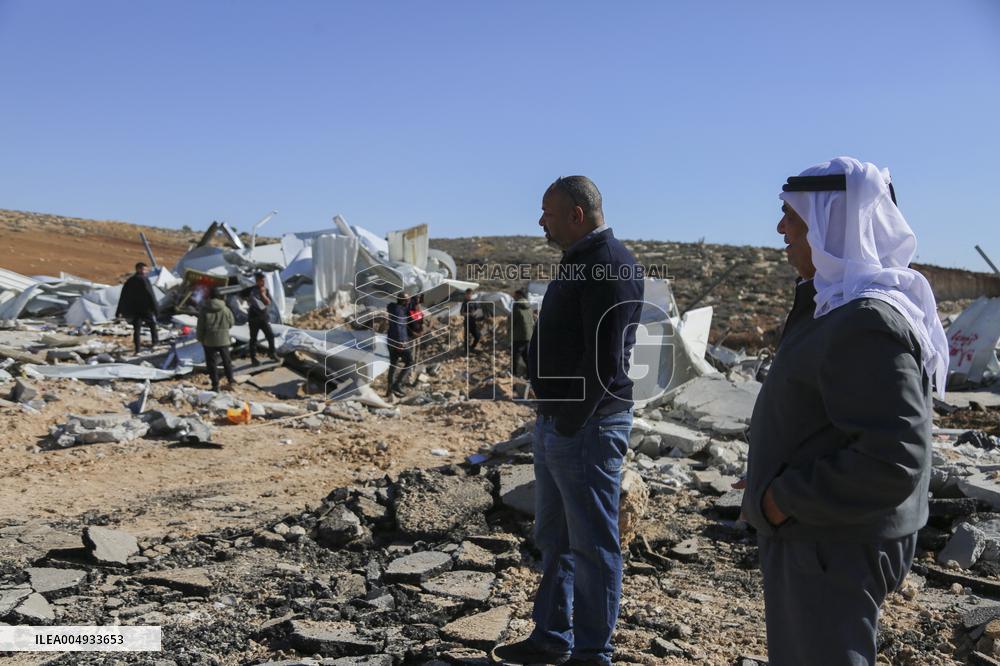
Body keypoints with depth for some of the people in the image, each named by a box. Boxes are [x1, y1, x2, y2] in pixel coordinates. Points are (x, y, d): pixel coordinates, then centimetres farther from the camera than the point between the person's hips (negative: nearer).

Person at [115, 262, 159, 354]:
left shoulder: (129, 281, 10)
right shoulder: (144, 280, -11)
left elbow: (123, 297, 12)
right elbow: (150, 295, -17)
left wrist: (118, 311, 15)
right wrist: (155, 308, -14)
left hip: (133, 309, 5)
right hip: (145, 308, -5)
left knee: (136, 328, 6)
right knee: (152, 324, 17)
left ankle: (137, 348, 1)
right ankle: (155, 341, 21)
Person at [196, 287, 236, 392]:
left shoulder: (204, 310, -11)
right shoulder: (225, 309, -6)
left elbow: (200, 327, -7)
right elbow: (231, 323, 5)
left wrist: (200, 338, 7)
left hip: (209, 341, -2)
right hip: (223, 339, 2)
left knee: (211, 362, 5)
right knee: (226, 360, 18)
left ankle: (215, 385, 5)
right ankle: (230, 380, 26)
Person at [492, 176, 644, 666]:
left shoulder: (610, 266, -16)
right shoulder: (579, 262, 15)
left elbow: (605, 359, -23)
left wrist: (571, 420, -19)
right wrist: (552, 417, 13)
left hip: (586, 425, -10)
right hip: (556, 423, 10)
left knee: (592, 543, 3)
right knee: (553, 537, 19)